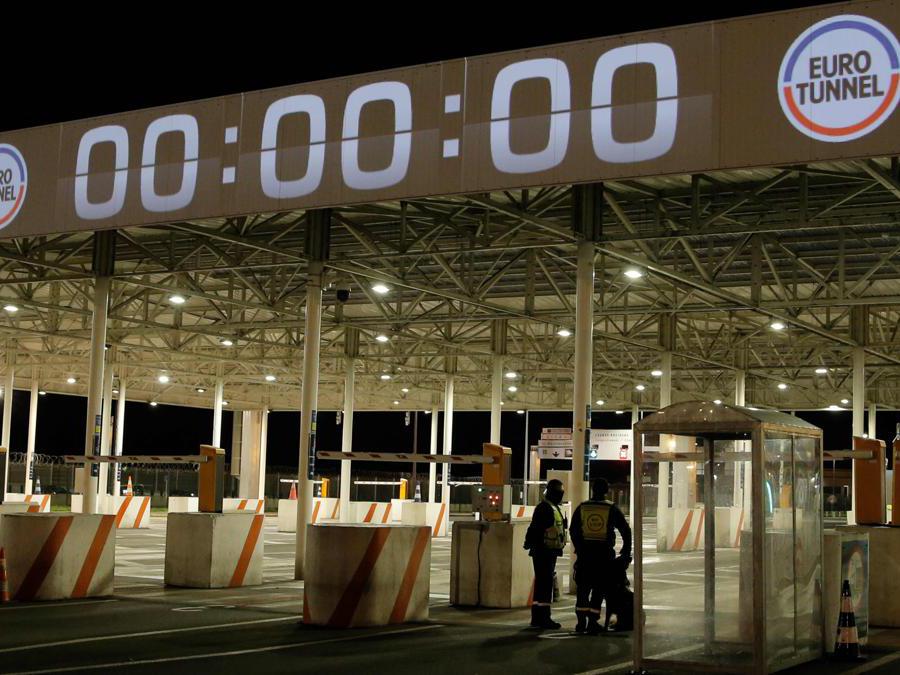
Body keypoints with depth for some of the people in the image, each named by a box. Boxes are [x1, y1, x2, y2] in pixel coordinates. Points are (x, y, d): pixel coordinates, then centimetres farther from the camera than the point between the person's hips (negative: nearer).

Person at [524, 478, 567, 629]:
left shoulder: (554, 508, 19)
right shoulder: (544, 508, -15)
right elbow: (535, 530, -22)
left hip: (550, 553, 10)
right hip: (543, 553, -10)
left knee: (543, 584, 13)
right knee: (544, 584, -9)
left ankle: (538, 618, 19)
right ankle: (542, 618, -8)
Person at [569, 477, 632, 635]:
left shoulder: (582, 508, 4)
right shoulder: (612, 509, 0)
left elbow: (573, 531, 8)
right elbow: (626, 531, 3)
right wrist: (626, 552, 12)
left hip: (585, 552, 2)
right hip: (604, 553, -1)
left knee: (583, 587, 11)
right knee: (599, 588, 4)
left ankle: (581, 622, 11)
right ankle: (593, 623, 1)